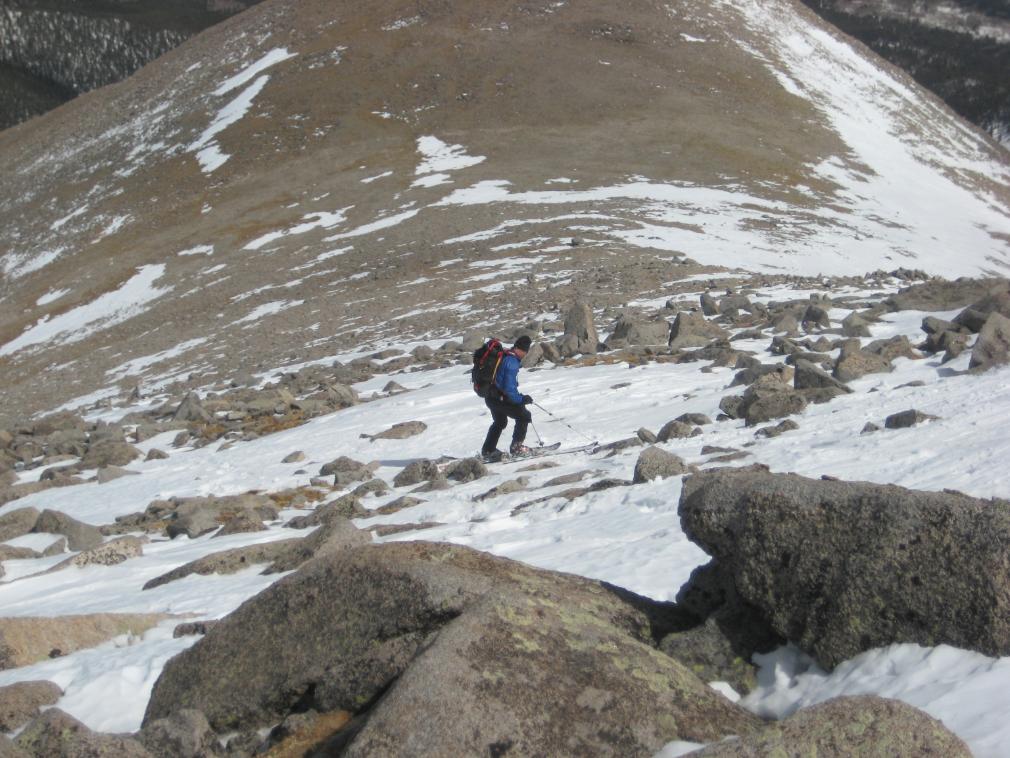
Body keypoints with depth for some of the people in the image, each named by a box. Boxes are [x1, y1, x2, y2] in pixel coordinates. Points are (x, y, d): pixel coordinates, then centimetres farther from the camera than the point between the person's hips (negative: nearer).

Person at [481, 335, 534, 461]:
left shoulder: (503, 355, 7)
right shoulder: (512, 362, -22)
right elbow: (509, 388, -25)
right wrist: (522, 399, -11)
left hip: (490, 397, 10)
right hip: (499, 398, -9)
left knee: (500, 422, 29)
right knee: (524, 416, 1)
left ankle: (488, 450, 37)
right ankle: (516, 447, 3)